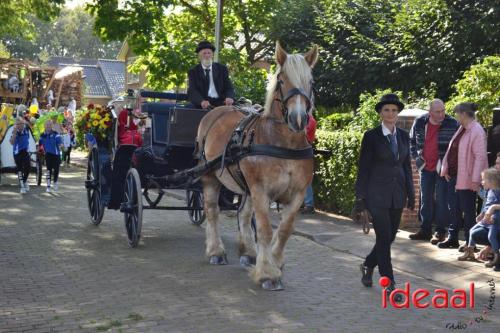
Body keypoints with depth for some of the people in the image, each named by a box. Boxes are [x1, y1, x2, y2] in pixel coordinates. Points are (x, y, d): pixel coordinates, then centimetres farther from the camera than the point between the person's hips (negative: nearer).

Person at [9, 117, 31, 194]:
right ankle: (21, 186, 7)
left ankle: (25, 182, 30)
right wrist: (14, 132, -37)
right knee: (20, 169, 1)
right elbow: (12, 142, -31)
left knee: (27, 168, 4)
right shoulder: (15, 132, -17)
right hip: (17, 153, -4)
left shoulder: (26, 129, -4)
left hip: (25, 151, 4)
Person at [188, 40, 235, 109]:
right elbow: (192, 91, -4)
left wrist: (229, 97, -19)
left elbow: (228, 88, 7)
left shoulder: (222, 69, 14)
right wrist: (202, 101, -27)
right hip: (202, 104, -2)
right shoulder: (193, 71, 9)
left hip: (220, 102, 2)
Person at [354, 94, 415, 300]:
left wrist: (411, 194, 11)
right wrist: (361, 198, -7)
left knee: (390, 237, 11)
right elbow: (363, 169, -4)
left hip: (397, 194, 5)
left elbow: (407, 166, 14)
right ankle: (389, 285, 2)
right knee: (384, 238, -6)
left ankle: (368, 265, 36)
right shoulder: (371, 136, -5)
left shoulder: (403, 136, 9)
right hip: (377, 194, -5)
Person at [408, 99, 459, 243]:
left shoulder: (453, 124, -11)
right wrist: (416, 157, 7)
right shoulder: (419, 123, 0)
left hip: (443, 168, -4)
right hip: (425, 167, 4)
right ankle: (425, 230, 20)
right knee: (425, 199, 11)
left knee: (442, 200, -1)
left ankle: (440, 232, 7)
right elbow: (412, 140, 16)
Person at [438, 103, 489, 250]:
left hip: (467, 179, -9)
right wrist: (446, 169, 11)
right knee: (454, 208, 14)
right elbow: (451, 150, 17)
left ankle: (469, 242, 12)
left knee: (468, 211, 1)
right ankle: (452, 238, 24)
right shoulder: (461, 130, 12)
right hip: (454, 176, 9)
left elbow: (480, 156, -20)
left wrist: (475, 179, -22)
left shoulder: (477, 131, -16)